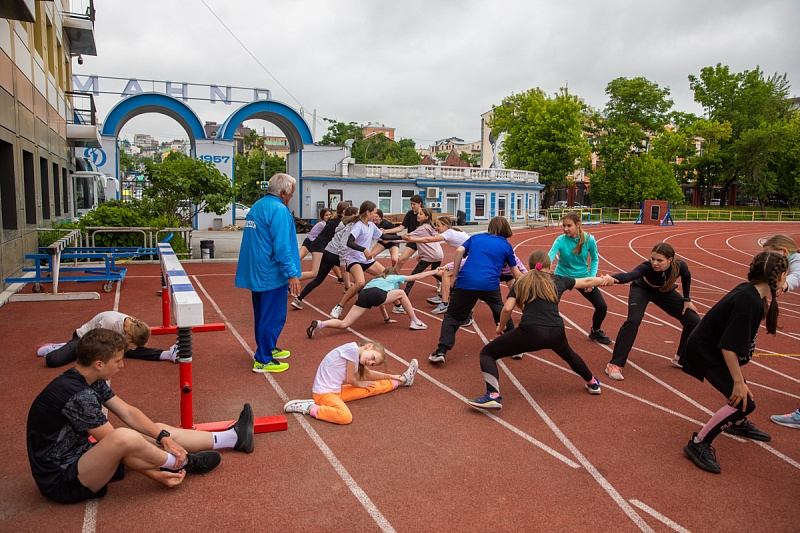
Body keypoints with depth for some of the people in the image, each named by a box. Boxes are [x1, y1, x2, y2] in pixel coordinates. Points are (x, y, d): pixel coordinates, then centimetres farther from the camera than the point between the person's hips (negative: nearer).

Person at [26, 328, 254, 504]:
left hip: (79, 456, 10)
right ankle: (182, 463, -8)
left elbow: (128, 412, 2)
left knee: (160, 431, 6)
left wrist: (164, 438, -8)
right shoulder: (78, 396, -29)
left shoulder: (90, 381, 1)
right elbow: (117, 442, -24)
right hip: (62, 481, -10)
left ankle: (232, 437, 16)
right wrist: (156, 475, -15)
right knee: (124, 437, -35)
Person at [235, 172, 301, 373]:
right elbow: (282, 246, -24)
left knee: (263, 315, 19)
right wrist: (292, 274, -21)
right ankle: (263, 361, 4)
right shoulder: (278, 210, -17)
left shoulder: (257, 206, 13)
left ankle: (268, 349, 33)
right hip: (272, 274, -10)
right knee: (273, 317, -2)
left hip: (256, 272, 10)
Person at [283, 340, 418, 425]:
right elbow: (350, 380, -12)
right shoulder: (353, 349, -19)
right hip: (324, 392, -10)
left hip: (337, 390, 10)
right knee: (345, 417, -35)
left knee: (373, 387, 15)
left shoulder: (356, 356, 10)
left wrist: (391, 376, 32)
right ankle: (309, 407, -20)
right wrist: (361, 384, 8)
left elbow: (367, 374, 28)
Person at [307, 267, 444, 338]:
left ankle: (320, 324, -22)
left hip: (363, 294, 5)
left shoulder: (377, 279, 43)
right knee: (401, 293, 20)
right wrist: (434, 271, 45)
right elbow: (417, 277, 35)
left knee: (344, 324, 1)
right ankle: (415, 322, 19)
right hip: (376, 294, -4)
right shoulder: (396, 278, 31)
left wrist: (387, 319, 55)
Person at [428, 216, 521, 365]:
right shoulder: (506, 246, 19)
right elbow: (516, 273, 25)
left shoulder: (476, 237, 21)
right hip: (490, 284, 0)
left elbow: (459, 251, 5)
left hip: (466, 282, 0)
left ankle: (441, 352, 0)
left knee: (452, 316, 11)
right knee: (502, 315, 25)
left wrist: (455, 276, 8)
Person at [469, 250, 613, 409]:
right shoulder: (559, 280, 20)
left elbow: (507, 308, 0)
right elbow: (587, 281, 35)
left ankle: (493, 395, -10)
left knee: (487, 353, 9)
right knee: (567, 354, 41)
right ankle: (593, 382, 60)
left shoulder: (521, 282, 13)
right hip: (556, 333, 4)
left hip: (530, 332, -4)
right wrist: (606, 280, 55)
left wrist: (500, 327, 18)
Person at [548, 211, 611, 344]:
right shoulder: (560, 240, -20)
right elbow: (549, 257, -33)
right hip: (562, 276, -2)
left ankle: (595, 332, 28)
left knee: (602, 306, -1)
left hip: (582, 277, 2)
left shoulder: (589, 239, -16)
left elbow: (594, 259, 0)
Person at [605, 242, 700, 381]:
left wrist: (686, 299, -2)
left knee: (694, 321, 1)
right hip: (641, 289, -4)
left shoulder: (680, 266, -30)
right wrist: (611, 279, -82)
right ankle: (615, 365, -20)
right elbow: (629, 275, -61)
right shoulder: (647, 267, -40)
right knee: (633, 321, -28)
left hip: (664, 292, 4)